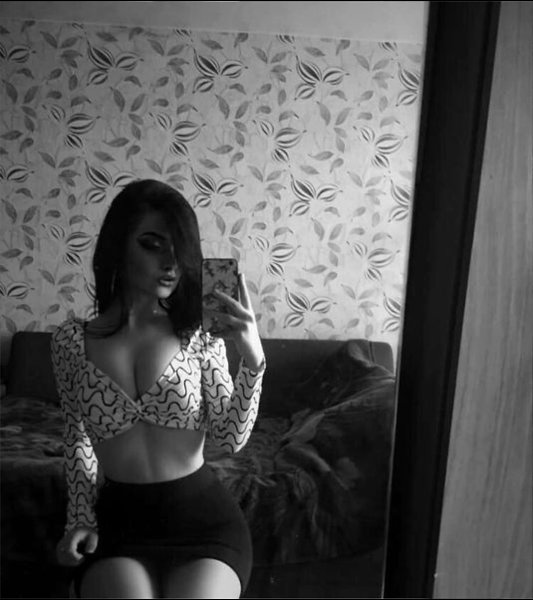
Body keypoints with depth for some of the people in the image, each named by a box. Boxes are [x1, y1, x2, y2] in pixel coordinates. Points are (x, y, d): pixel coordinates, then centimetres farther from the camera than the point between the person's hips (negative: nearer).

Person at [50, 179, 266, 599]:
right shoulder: (71, 339, -2)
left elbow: (231, 438, -7)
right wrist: (81, 519, 3)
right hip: (117, 520, 1)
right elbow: (78, 439, 12)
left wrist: (254, 360, -21)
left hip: (204, 517, 0)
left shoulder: (199, 332, -5)